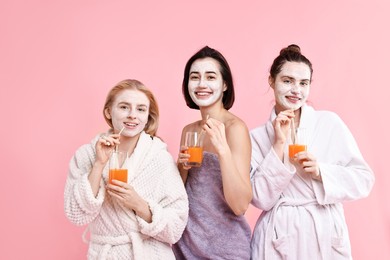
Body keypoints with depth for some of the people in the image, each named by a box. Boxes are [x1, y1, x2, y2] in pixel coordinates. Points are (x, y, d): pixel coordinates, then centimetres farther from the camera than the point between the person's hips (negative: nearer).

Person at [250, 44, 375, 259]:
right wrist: (279, 144, -15)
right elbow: (261, 199, -10)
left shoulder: (330, 122, -3)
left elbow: (364, 180, -2)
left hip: (326, 235, 1)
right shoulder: (257, 136, -2)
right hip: (278, 237, 0)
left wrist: (321, 172, -17)